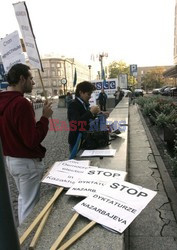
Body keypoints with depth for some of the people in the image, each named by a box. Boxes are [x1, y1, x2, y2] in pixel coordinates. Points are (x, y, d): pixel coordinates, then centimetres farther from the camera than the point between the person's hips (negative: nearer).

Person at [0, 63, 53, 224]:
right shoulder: (22, 103, -23)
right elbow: (33, 140, -24)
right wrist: (45, 117, -15)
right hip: (27, 162, -9)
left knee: (23, 199, 26)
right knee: (30, 204, 9)